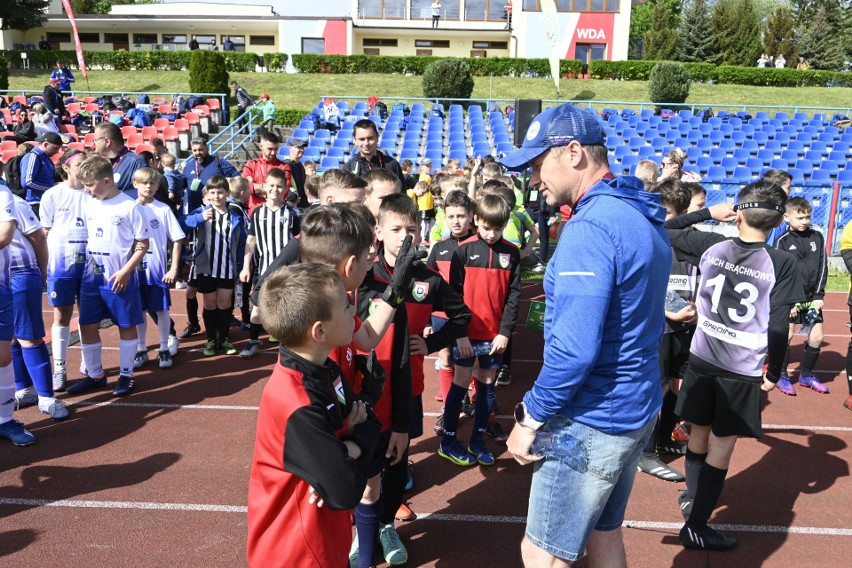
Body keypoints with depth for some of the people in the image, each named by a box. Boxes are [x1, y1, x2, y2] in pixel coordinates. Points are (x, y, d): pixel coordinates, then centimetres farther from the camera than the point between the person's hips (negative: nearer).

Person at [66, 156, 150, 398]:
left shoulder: (130, 206, -11)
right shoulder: (90, 205, 7)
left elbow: (142, 244, -10)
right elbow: (89, 237, 18)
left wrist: (125, 271, -17)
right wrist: (86, 265, 9)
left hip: (120, 279, -6)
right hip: (92, 277, 6)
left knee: (126, 326, 6)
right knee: (88, 327, 9)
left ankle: (126, 375, 18)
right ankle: (95, 375, 24)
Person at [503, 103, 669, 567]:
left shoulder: (590, 228, -23)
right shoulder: (644, 218, 8)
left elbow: (574, 350, -29)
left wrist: (530, 418, -17)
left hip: (591, 423, -9)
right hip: (637, 409, 9)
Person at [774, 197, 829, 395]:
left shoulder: (817, 237, 3)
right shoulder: (782, 241, -6)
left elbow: (822, 268, 5)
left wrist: (819, 296, -2)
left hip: (811, 297, 4)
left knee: (817, 336, 4)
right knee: (786, 334, -5)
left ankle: (806, 375, 23)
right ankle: (782, 376, 11)